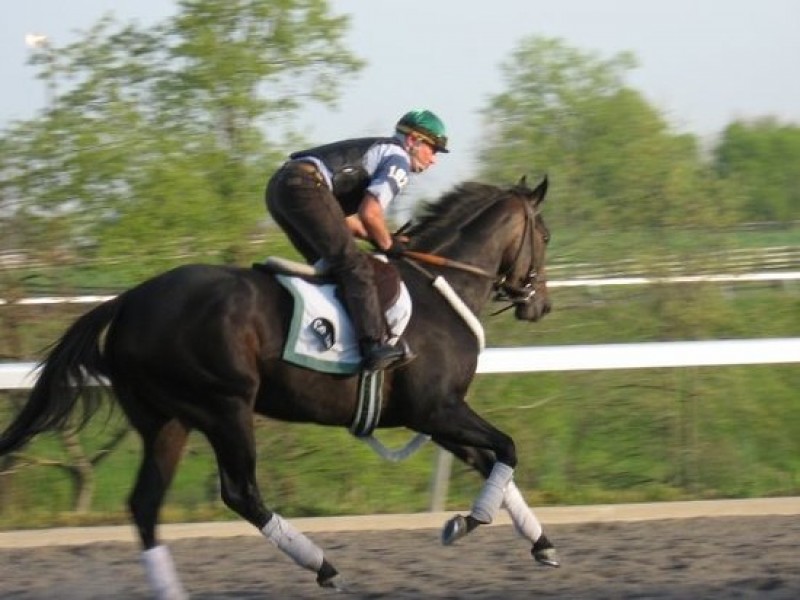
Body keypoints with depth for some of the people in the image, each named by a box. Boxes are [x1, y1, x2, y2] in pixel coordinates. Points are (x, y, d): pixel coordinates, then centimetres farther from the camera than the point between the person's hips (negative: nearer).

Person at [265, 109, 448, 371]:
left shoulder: (378, 151, 32)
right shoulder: (399, 159, 4)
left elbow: (345, 219, 31)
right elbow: (370, 213, -9)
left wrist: (382, 240, 24)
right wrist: (389, 245, 8)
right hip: (305, 185, -10)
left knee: (332, 264, 21)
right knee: (354, 265, -11)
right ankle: (375, 345, -19)